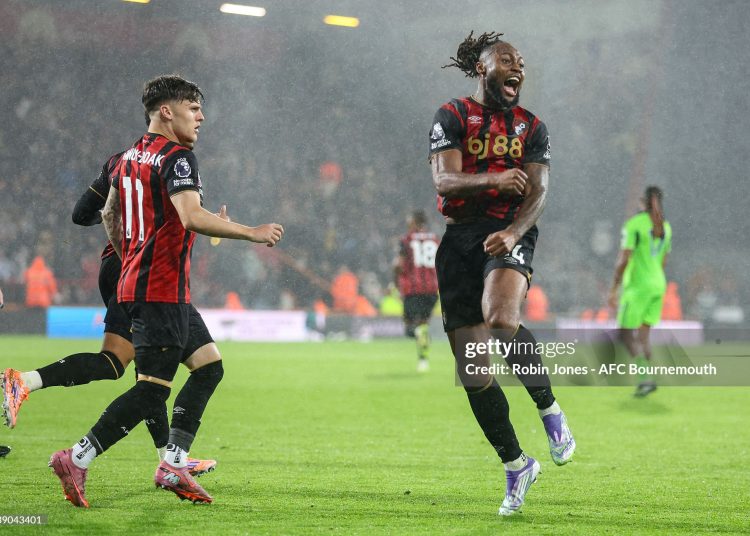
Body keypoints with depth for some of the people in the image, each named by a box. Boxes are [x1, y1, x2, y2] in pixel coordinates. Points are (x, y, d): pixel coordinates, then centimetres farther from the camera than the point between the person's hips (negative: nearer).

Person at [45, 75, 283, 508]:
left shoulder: (132, 156, 15)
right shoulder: (176, 157, -14)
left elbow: (110, 214, 26)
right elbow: (192, 217, -28)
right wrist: (252, 233, -21)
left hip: (137, 281, 10)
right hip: (162, 291, -10)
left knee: (210, 366, 13)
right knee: (152, 392, -9)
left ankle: (174, 464, 11)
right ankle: (77, 459, -7)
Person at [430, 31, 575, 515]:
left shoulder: (532, 128, 13)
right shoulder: (453, 116, 5)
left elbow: (538, 191, 0)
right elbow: (444, 181, -8)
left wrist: (513, 231, -20)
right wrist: (493, 180, -28)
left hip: (509, 236, -1)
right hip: (459, 239, 1)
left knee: (501, 319, -34)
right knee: (472, 369, -1)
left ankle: (549, 409, -13)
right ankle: (515, 464, 14)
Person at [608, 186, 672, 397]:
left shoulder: (633, 224, -13)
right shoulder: (665, 227, 8)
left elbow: (623, 260, -18)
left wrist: (614, 289, -12)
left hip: (637, 286, -7)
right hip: (658, 285, 7)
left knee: (626, 334, -2)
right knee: (643, 334, 13)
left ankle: (645, 378, -18)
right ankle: (643, 382, 6)